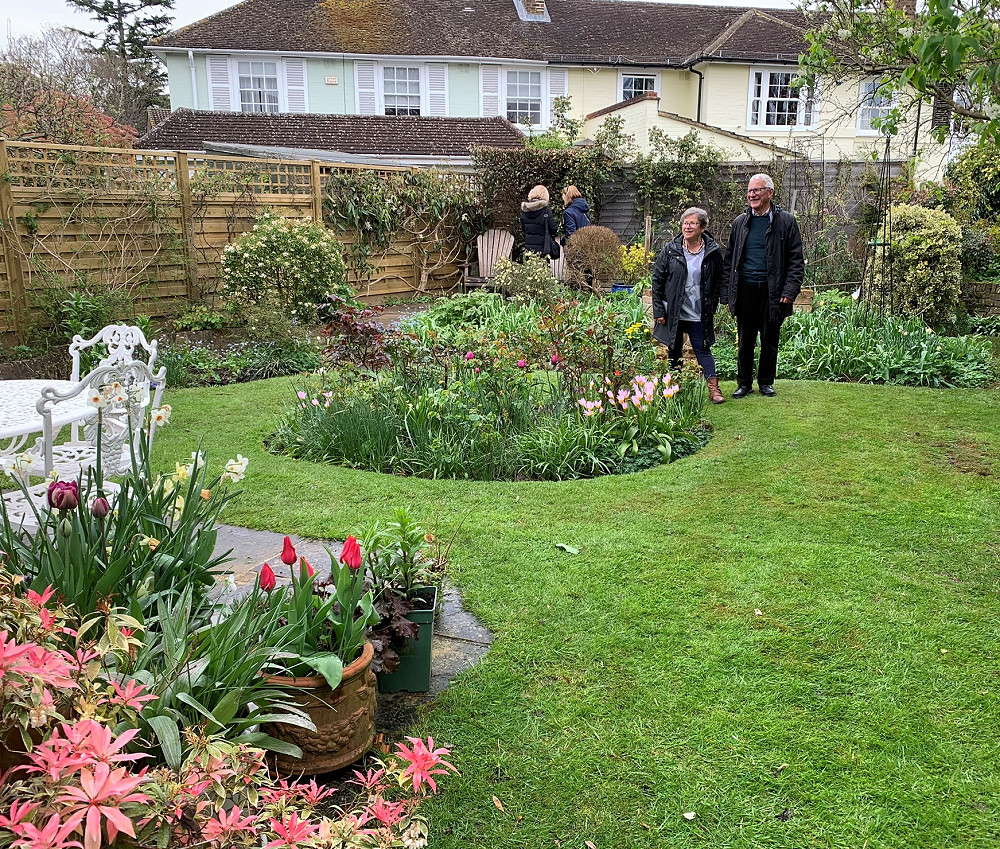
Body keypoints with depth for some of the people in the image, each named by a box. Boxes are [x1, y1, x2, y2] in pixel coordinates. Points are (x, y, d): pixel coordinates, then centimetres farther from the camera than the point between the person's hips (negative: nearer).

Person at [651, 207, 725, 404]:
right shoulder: (670, 250, -3)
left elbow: (718, 281, 7)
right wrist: (658, 310, -4)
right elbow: (657, 280, 0)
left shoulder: (713, 251, -3)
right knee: (674, 351, 11)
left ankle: (713, 388, 1)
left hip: (699, 314, -1)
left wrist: (711, 306, 1)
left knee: (703, 349, -1)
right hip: (673, 312, 1)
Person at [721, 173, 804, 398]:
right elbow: (729, 259, 13)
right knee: (745, 340, 7)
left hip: (772, 291, -2)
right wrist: (727, 291, 5)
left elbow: (796, 260, 0)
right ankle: (744, 383, 18)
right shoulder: (740, 222, 10)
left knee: (770, 341, 8)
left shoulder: (786, 221, 2)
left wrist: (790, 291, -10)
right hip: (745, 290, 2)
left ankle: (766, 382, 22)